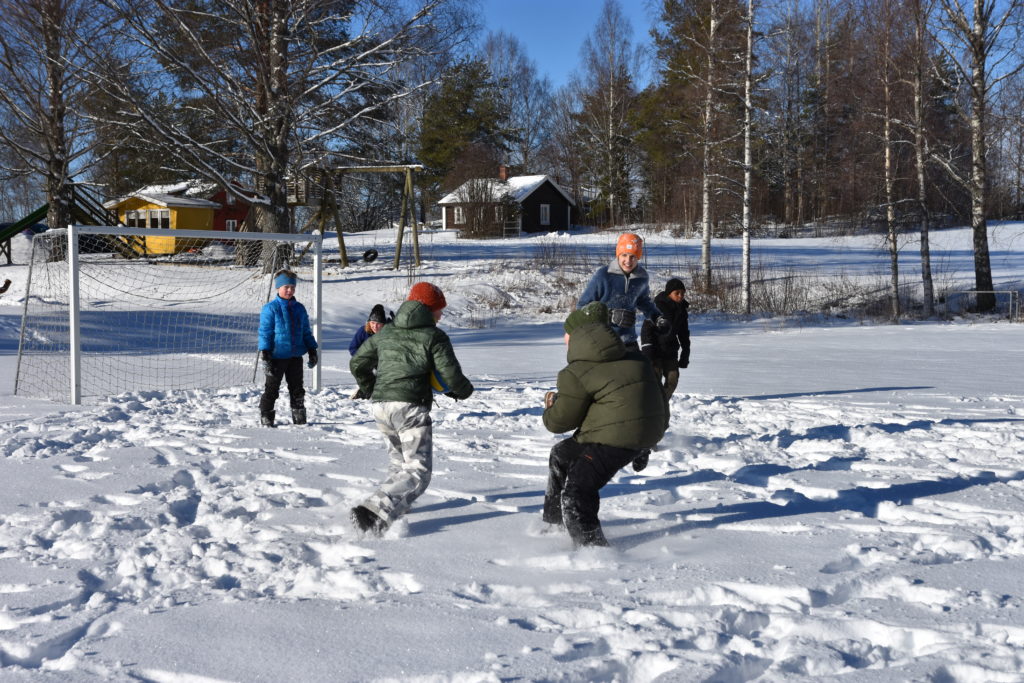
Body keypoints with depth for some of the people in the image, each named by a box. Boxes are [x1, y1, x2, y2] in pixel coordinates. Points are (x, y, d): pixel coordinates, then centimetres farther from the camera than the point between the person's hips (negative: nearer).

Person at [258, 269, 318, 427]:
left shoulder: (299, 308, 9)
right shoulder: (270, 308, -7)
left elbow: (306, 332, 16)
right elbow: (264, 332, -9)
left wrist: (312, 350, 11)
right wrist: (265, 355, -15)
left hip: (295, 355, 5)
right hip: (277, 356, -5)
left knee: (297, 388, 12)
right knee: (271, 389, 3)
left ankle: (299, 418, 20)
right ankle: (266, 418, 12)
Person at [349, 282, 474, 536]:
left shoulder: (385, 332, 16)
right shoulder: (434, 337, -1)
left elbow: (357, 364, 21)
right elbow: (452, 376, -6)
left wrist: (372, 391, 36)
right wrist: (464, 391, 17)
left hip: (380, 407, 7)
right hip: (411, 407, -7)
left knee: (399, 463, 29)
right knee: (418, 472, -4)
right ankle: (373, 514, -21)